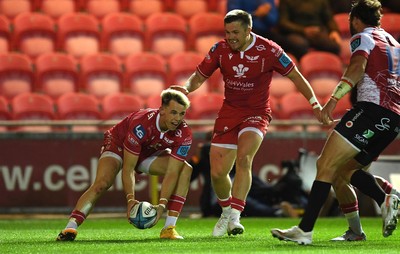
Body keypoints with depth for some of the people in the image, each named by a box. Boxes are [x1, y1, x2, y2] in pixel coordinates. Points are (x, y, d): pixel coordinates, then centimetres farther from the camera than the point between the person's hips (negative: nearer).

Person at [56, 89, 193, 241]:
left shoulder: (184, 134, -27)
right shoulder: (141, 124, -39)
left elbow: (172, 173, -28)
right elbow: (127, 168, -34)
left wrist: (162, 204, -40)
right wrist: (130, 199, -44)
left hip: (149, 153, 5)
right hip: (118, 144, -5)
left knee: (185, 169, -16)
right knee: (102, 184, -30)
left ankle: (169, 228, -19)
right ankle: (70, 227, -33)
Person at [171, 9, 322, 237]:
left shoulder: (268, 50, -14)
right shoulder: (220, 49, -5)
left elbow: (295, 75, -5)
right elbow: (200, 76, 5)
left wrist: (315, 104, -9)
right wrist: (186, 88, -17)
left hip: (257, 113, -4)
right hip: (229, 111, 4)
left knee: (243, 159, -29)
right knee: (218, 173, 0)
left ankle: (234, 217, -29)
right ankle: (226, 212, 29)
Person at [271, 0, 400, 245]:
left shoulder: (363, 37, 5)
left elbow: (357, 68, -15)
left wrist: (333, 100, -22)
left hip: (372, 107, -8)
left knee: (326, 165, -11)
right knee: (344, 168, 13)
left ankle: (305, 230, -19)